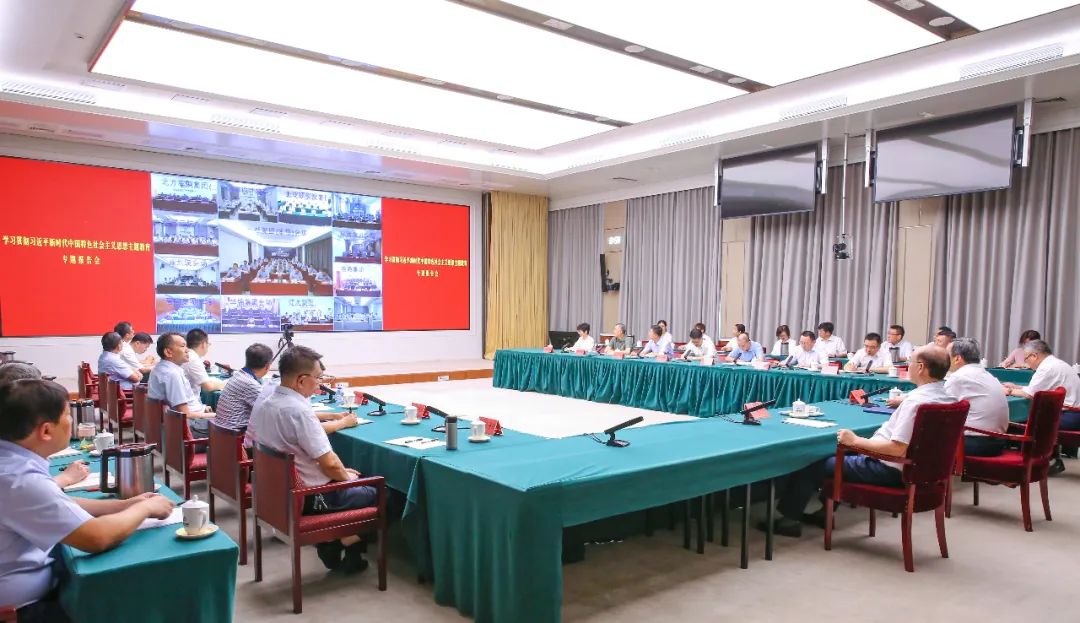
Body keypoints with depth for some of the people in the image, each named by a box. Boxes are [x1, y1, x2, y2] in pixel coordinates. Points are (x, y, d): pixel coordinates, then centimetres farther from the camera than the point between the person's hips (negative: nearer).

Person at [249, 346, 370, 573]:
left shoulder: (263, 405, 1)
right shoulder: (298, 410, -28)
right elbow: (328, 463, -25)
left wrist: (341, 423, 17)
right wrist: (346, 475, -6)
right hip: (308, 497, -9)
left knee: (346, 481, 27)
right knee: (376, 492, 8)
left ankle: (329, 545, 24)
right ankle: (350, 552, 23)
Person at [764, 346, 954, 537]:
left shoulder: (916, 400, -27)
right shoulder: (945, 397, 2)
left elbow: (897, 449, -31)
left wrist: (855, 441, -21)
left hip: (888, 469, -9)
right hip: (910, 466, 9)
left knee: (812, 465, 2)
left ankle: (789, 518, 16)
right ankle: (826, 512, 31)